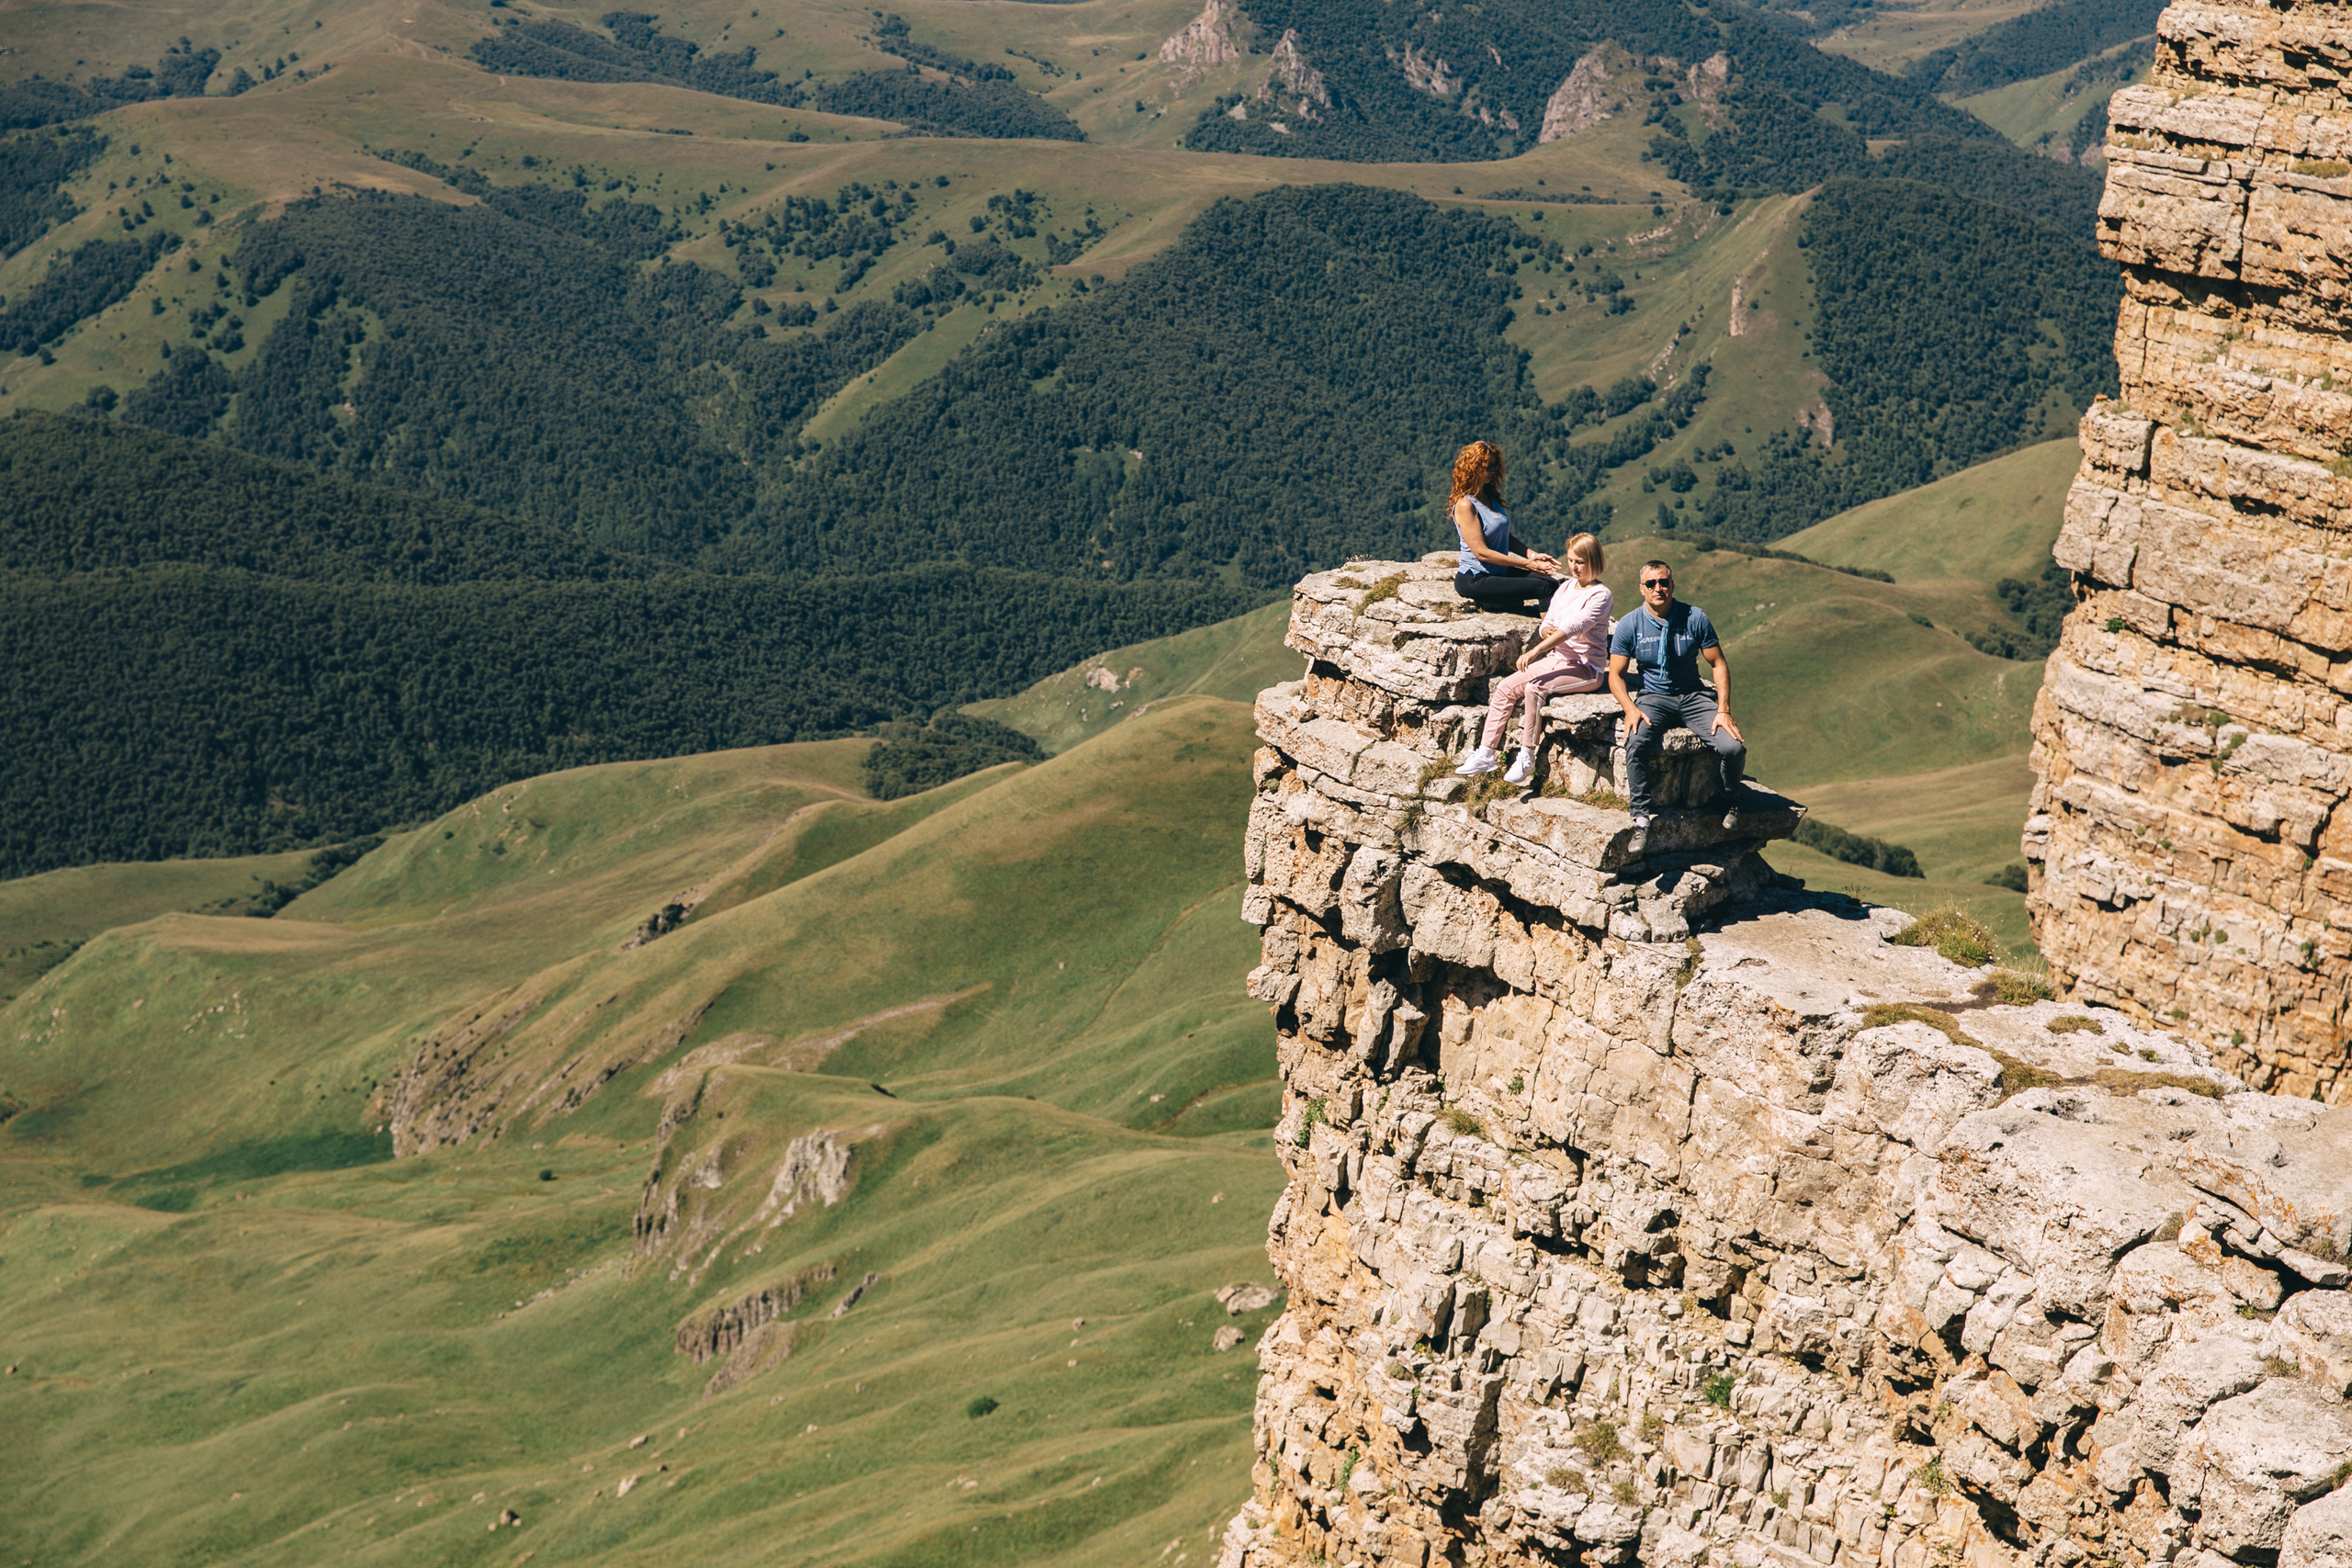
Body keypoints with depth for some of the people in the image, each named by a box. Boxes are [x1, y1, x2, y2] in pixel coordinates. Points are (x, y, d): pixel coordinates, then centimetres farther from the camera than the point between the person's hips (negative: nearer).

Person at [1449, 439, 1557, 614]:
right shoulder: (1465, 505, -14)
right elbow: (1481, 552, -18)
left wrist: (1532, 555, -1)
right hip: (1474, 580, -8)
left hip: (1500, 572, 8)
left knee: (1553, 584, -13)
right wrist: (1525, 564, -18)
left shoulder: (1491, 497, 13)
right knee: (1544, 588, -20)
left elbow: (1506, 538, 17)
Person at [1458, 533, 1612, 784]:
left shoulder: (1599, 595, -12)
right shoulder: (1565, 587, 12)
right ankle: (1485, 755, -8)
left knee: (1534, 688, -32)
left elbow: (1573, 626, -25)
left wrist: (1535, 651, -32)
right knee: (1504, 688, -9)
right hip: (1556, 659, 8)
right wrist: (1548, 632, -13)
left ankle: (1526, 758, -23)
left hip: (1585, 668, -8)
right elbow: (1546, 625, 14)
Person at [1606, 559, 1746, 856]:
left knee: (1733, 748, -23)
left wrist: (1724, 710, -10)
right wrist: (1630, 708, -19)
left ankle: (1730, 805, 9)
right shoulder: (1630, 624, -3)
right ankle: (1641, 821, -25)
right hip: (1653, 698, -1)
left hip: (1694, 696, 1)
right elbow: (1616, 675, 0)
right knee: (1636, 745, -35)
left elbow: (1719, 664, 1)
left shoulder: (1694, 618, -3)